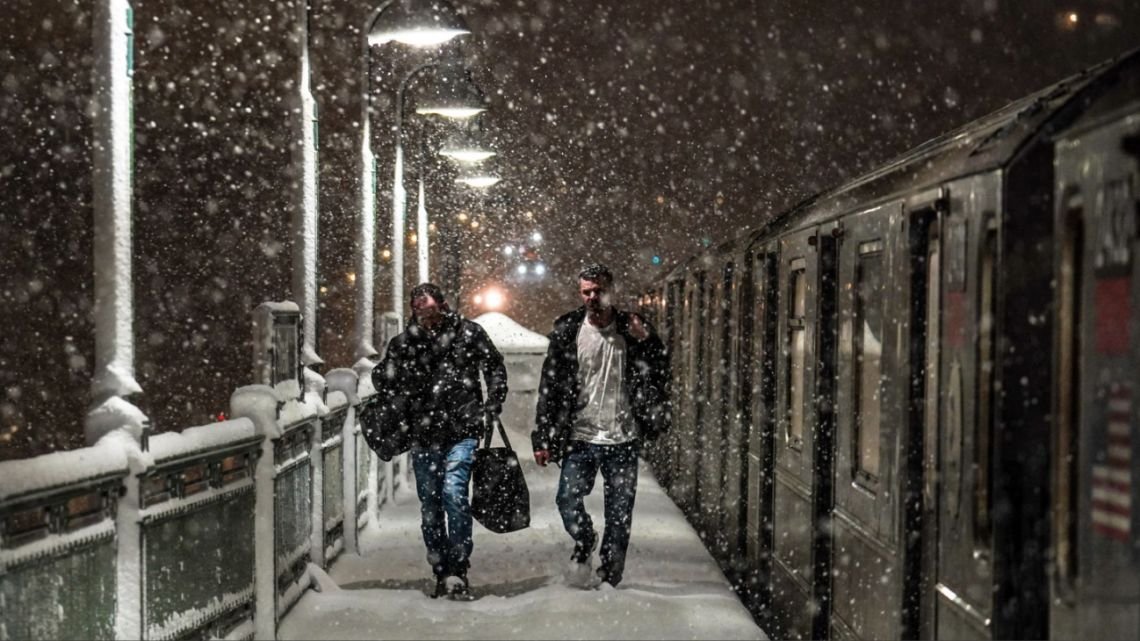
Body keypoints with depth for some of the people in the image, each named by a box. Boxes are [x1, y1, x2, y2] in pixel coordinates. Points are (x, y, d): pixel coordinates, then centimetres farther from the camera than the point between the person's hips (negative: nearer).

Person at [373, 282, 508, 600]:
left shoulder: (468, 333, 0)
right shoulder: (403, 342, 5)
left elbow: (495, 368, 9)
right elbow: (381, 379, 13)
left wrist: (492, 406, -2)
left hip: (461, 433, -3)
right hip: (423, 437, 4)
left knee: (453, 492, -20)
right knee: (429, 506, 8)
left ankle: (458, 570, -16)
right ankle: (442, 574, 19)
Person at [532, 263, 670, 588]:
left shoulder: (633, 329, 4)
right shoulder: (567, 331, 2)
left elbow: (661, 375, 3)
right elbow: (550, 388, 2)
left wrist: (646, 340, -13)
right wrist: (543, 439, -2)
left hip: (623, 440, 0)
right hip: (580, 438, 0)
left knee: (620, 515, 4)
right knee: (568, 501, -12)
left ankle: (608, 576, 18)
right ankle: (584, 543, 18)